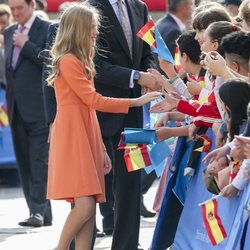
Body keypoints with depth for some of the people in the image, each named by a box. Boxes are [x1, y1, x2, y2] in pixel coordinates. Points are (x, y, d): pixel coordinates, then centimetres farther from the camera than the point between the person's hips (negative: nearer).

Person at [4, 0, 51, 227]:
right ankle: (42, 213, 9)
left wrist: (25, 45, -12)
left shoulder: (47, 30, -4)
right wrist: (9, 101, 18)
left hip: (39, 108, -7)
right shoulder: (10, 33, 18)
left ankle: (38, 210, -13)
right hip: (17, 107, 7)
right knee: (25, 163, 6)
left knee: (39, 160, -11)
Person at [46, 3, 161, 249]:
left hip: (86, 139, 9)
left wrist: (101, 149, 17)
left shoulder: (81, 62, 20)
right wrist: (136, 102, -11)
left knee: (89, 210, 1)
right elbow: (93, 100, -14)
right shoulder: (68, 61, -10)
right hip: (72, 140, -9)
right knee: (85, 205, -18)